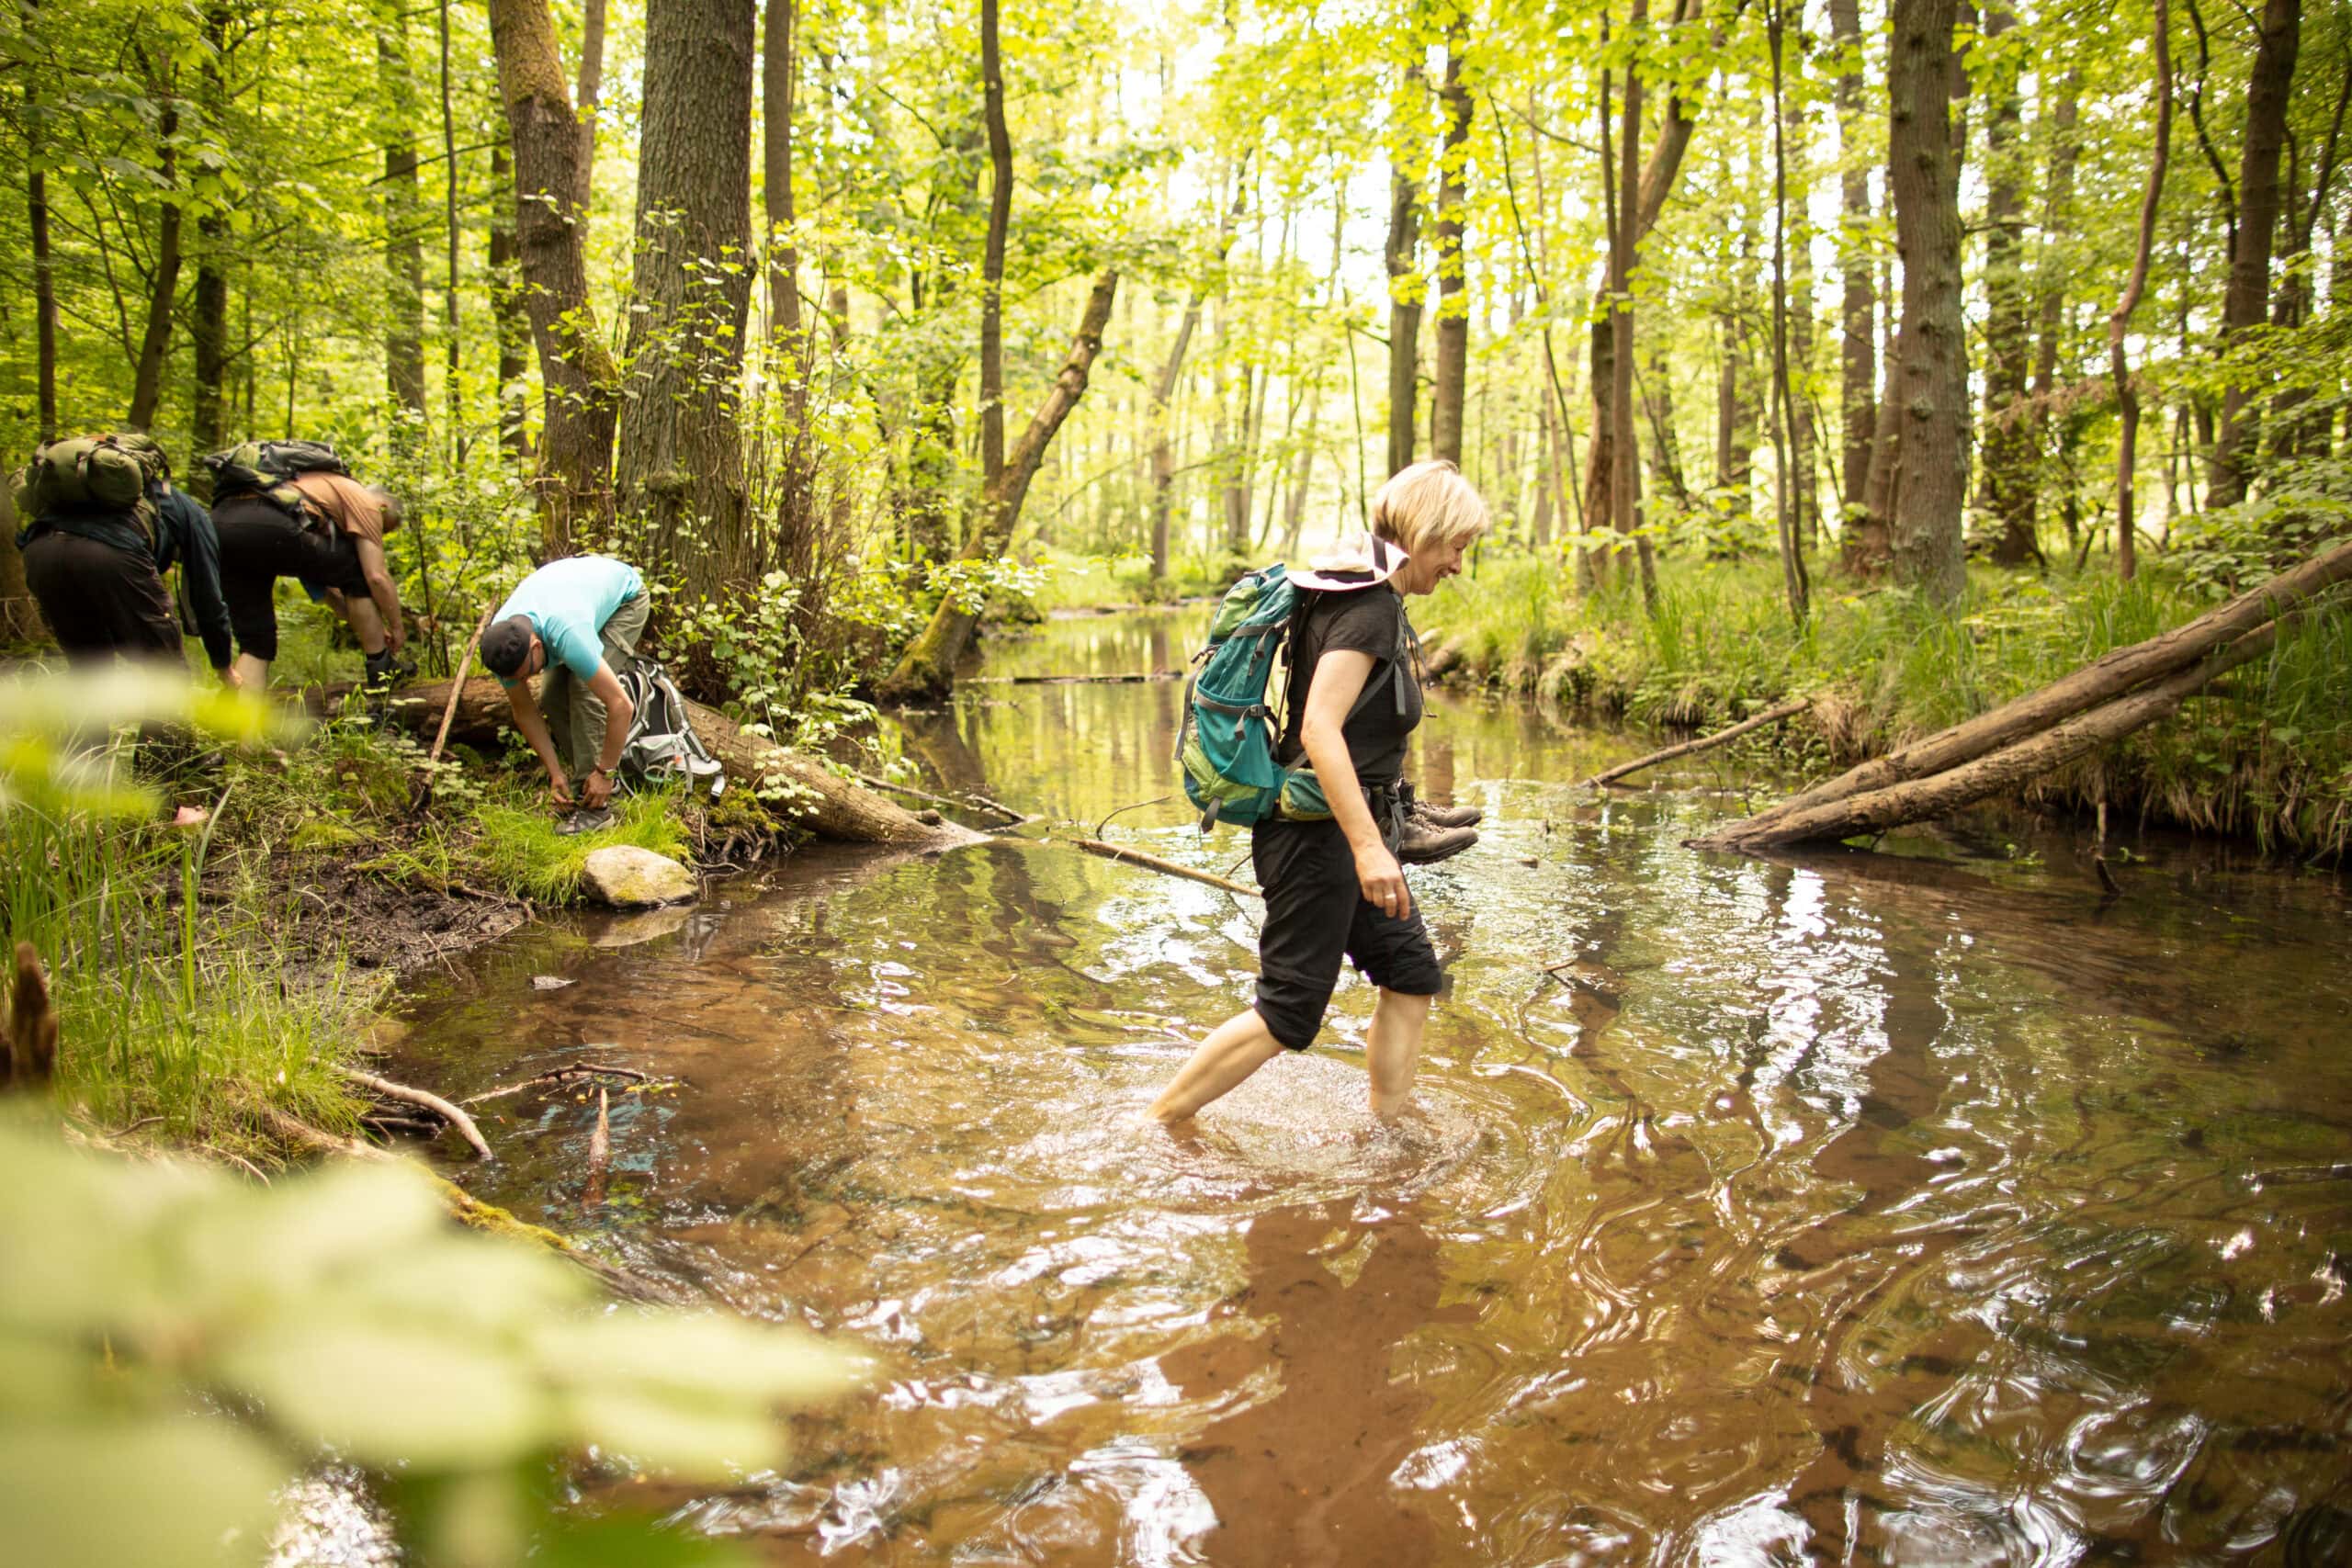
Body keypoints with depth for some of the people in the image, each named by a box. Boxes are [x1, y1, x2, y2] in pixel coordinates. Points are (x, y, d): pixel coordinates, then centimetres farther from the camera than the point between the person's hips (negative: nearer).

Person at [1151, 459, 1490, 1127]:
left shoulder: (1358, 592, 11)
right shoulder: (1371, 605, -19)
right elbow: (1319, 729, -29)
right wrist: (1368, 845, -33)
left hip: (1331, 830, 10)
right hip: (1318, 832, -10)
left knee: (1413, 973, 13)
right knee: (1289, 1014, -1)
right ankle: (1156, 1123, 11)